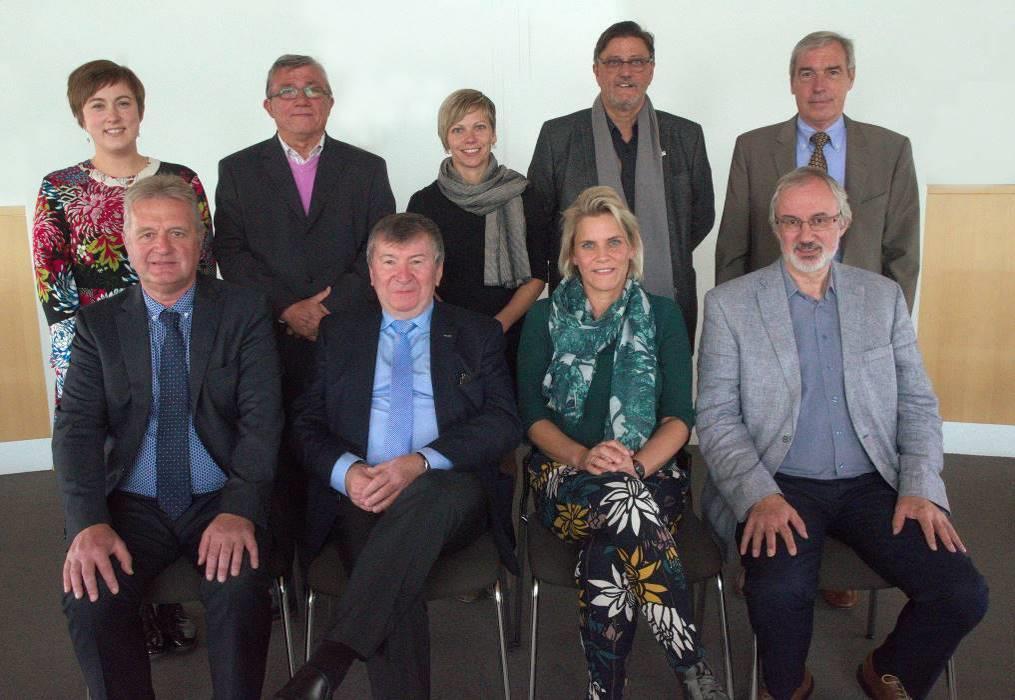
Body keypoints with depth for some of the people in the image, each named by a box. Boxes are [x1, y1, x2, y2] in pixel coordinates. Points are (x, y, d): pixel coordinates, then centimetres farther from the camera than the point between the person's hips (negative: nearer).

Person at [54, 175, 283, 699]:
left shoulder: (245, 312, 1)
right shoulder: (98, 323, 7)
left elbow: (261, 418, -6)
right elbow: (77, 425, -2)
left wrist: (240, 510, -21)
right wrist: (89, 523, -18)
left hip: (221, 501, -1)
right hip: (134, 503, 2)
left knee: (239, 589, -28)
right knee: (89, 595, -25)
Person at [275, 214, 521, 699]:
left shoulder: (478, 334, 13)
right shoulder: (339, 332, 18)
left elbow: (503, 422, 0)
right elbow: (307, 423, 13)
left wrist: (420, 463, -16)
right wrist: (346, 471, -11)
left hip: (450, 496, -1)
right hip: (361, 496, 1)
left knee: (428, 493, -36)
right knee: (388, 570, -31)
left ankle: (331, 659, -38)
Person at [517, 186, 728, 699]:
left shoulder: (662, 315, 12)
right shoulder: (544, 317, 12)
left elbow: (679, 417, 4)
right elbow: (533, 415, 3)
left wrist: (639, 463, -17)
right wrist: (583, 456, -17)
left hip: (649, 473, 1)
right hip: (567, 479, 0)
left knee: (607, 554, -36)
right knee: (622, 493, -38)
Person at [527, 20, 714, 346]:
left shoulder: (686, 136, 8)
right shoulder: (558, 136, 3)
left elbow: (702, 216, 14)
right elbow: (536, 218, 6)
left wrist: (660, 259, 6)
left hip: (668, 307, 2)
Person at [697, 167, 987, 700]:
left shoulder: (884, 297, 11)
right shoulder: (729, 303, 1)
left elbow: (918, 403, 11)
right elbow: (716, 417, -4)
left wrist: (920, 488, -5)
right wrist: (760, 496, -18)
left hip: (873, 485, 3)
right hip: (778, 488, -3)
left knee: (963, 594, -16)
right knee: (779, 591, -30)